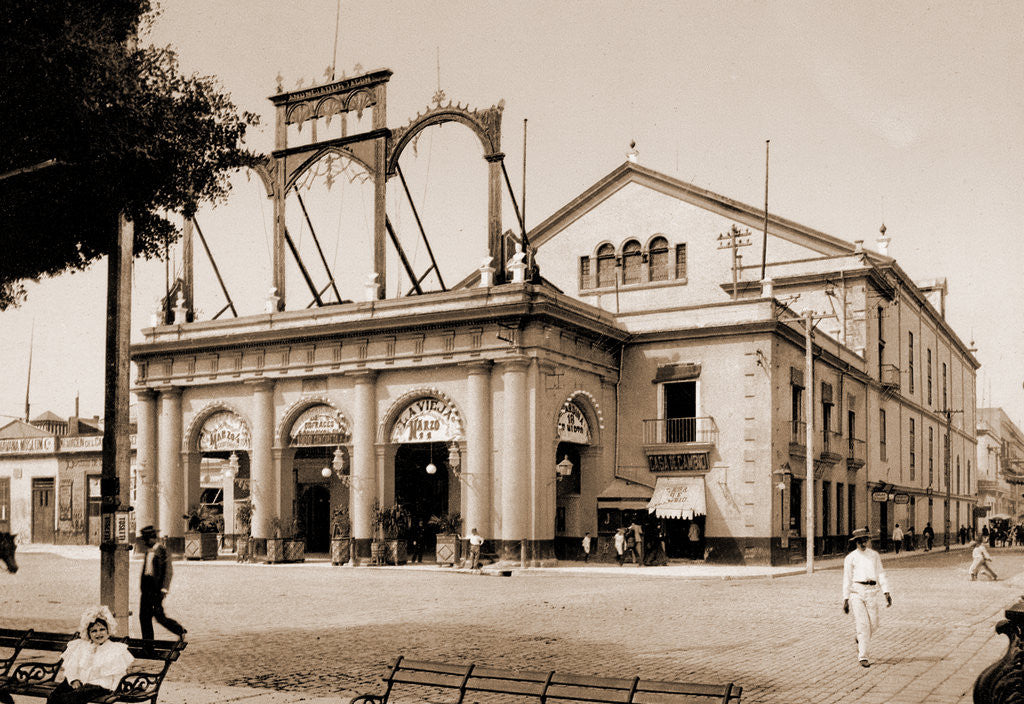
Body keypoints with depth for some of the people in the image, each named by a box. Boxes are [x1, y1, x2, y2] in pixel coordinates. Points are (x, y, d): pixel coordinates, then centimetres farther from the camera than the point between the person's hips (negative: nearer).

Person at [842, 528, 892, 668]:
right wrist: (845, 599, 2)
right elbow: (847, 579, 7)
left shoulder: (874, 555, 15)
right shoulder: (851, 558, 7)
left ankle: (860, 641, 31)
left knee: (873, 624, 0)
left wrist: (886, 592, 1)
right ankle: (863, 656, -2)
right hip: (856, 592, -3)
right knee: (863, 624, -8)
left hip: (872, 592, 3)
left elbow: (881, 574, 13)